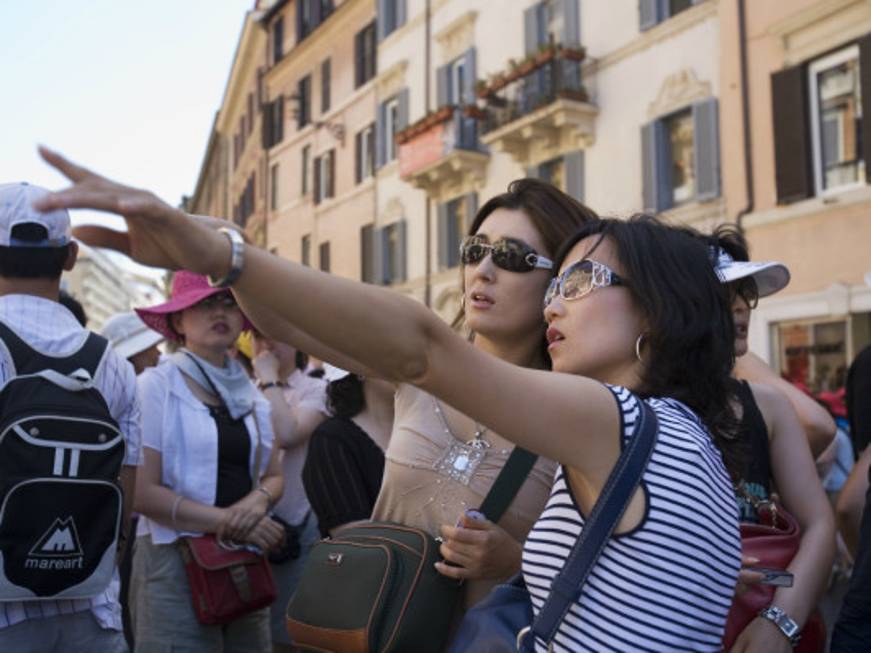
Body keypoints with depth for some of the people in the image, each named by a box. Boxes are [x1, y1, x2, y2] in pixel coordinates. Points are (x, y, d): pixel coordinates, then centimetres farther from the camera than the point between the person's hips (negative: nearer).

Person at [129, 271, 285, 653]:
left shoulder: (250, 394, 10)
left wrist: (258, 501, -10)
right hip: (176, 560, -6)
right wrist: (228, 522, -17)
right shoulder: (156, 385, -9)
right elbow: (143, 491, -14)